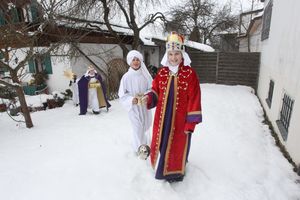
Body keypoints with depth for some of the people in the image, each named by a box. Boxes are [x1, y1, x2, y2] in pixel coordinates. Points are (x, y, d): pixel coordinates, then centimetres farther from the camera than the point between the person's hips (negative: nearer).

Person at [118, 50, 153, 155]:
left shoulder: (146, 75, -8)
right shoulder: (126, 77, -11)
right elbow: (122, 95, -7)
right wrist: (131, 99, -23)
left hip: (145, 106, 3)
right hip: (133, 107, -2)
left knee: (145, 126, 19)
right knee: (138, 128, 3)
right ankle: (139, 148, 28)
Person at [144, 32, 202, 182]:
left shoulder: (190, 74, -10)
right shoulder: (162, 72, 2)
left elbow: (194, 99, -11)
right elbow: (156, 91, 9)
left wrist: (191, 122, -12)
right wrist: (148, 98, -14)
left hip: (180, 119, -4)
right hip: (162, 117, 4)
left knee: (178, 146, 12)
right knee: (160, 143, 16)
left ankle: (176, 172, 38)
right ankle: (161, 167, 42)